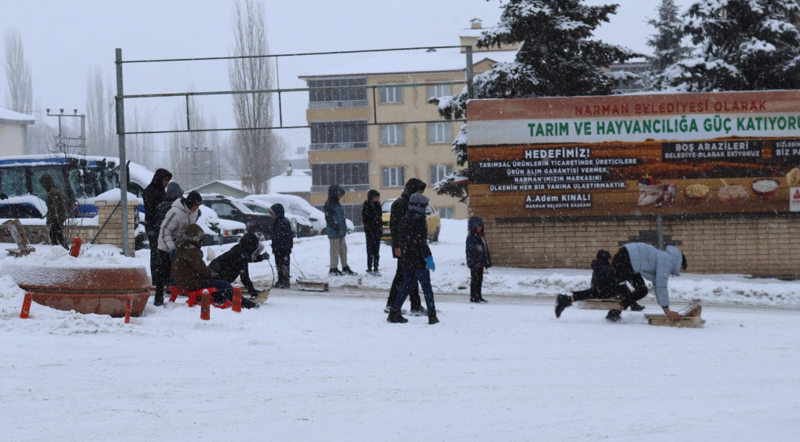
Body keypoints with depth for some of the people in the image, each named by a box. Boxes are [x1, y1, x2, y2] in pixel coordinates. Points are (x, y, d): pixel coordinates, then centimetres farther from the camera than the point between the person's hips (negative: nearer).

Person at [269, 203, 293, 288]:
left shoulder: (284, 222, -15)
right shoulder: (276, 222, 14)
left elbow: (287, 236, -19)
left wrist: (287, 248, -22)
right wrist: (274, 247, 20)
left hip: (283, 249, -10)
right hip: (277, 249, 10)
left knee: (284, 265, -5)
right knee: (278, 265, 13)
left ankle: (286, 282, -2)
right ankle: (280, 281, 20)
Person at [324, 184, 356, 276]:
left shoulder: (337, 203, 17)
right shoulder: (329, 204, -12)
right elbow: (328, 217, -19)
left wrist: (344, 228, 21)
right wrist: (335, 226, -23)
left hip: (341, 231, 9)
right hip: (334, 231, -9)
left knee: (343, 249, 12)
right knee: (335, 249, -5)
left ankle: (345, 267, 20)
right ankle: (333, 269, 1)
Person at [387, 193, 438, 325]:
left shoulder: (404, 220, 8)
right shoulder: (419, 221, -15)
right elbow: (421, 243, -19)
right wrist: (429, 259, -15)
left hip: (405, 260, 7)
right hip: (418, 261, -7)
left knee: (407, 285, 16)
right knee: (427, 287, 1)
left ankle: (394, 312, 10)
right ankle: (432, 315, 2)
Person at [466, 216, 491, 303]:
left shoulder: (481, 236, 14)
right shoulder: (471, 238, -13)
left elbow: (485, 249, 19)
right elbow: (470, 251, -18)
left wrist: (487, 262, 18)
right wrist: (473, 262, -23)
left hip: (481, 263, 9)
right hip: (475, 263, -9)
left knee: (479, 280, 13)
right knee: (474, 280, -3)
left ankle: (478, 296, 21)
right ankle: (473, 297, 2)